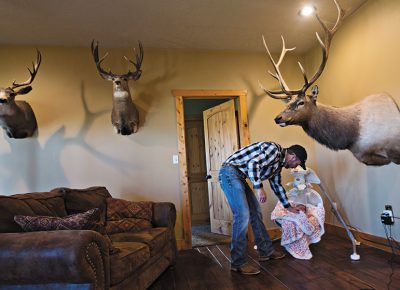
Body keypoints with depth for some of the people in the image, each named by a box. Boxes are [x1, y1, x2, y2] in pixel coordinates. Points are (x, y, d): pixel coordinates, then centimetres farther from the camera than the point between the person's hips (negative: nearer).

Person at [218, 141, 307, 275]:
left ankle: (266, 251, 25)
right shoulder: (274, 149, -11)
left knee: (256, 212, 13)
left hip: (239, 177, 11)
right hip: (230, 172, -11)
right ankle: (238, 263, -7)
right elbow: (253, 163, -24)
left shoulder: (278, 162, 19)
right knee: (243, 215, -16)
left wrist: (288, 206, 38)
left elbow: (277, 185, 31)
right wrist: (259, 188, -21)